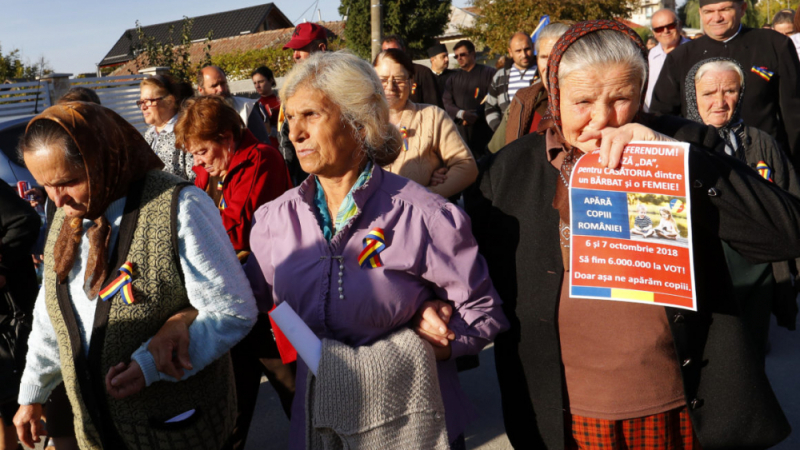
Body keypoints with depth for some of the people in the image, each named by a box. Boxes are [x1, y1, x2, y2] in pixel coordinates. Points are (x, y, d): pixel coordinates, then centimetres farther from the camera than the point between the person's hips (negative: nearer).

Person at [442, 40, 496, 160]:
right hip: (461, 130, 4)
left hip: (483, 131, -3)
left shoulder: (488, 73, 6)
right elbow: (446, 102, 8)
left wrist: (477, 114, -16)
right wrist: (461, 113, -11)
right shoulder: (454, 79, 19)